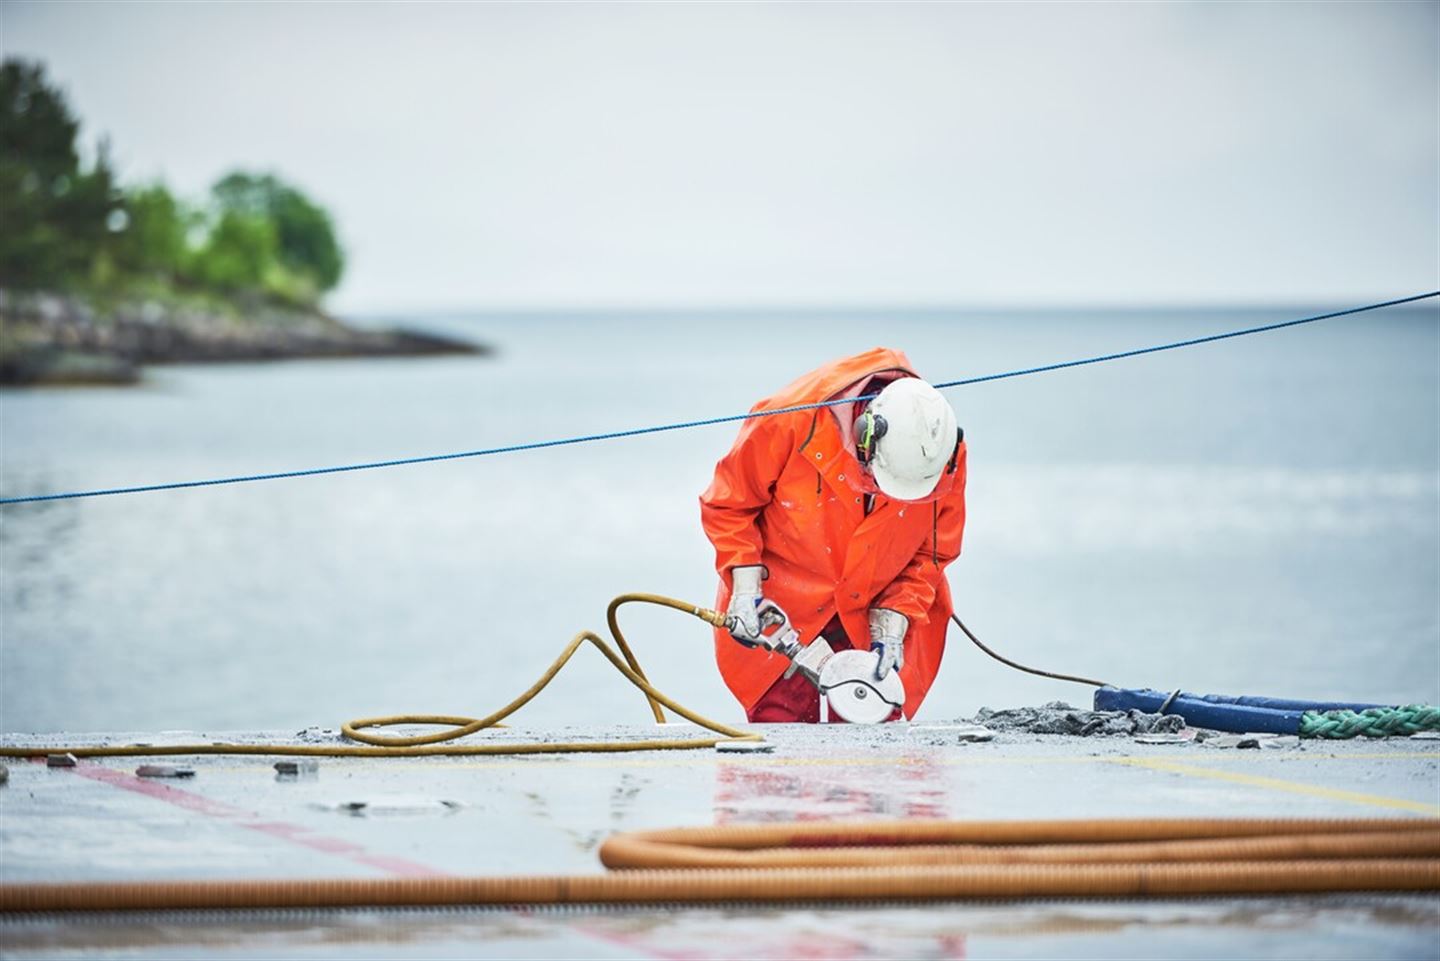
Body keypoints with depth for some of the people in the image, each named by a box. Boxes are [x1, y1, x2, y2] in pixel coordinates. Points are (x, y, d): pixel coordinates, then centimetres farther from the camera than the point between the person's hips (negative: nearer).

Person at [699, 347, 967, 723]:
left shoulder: (946, 456, -17)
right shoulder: (792, 421, -25)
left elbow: (930, 553, -2)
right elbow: (728, 504, -10)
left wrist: (891, 627, -11)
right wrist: (745, 589, -17)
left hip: (871, 611, 2)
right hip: (781, 610, -2)